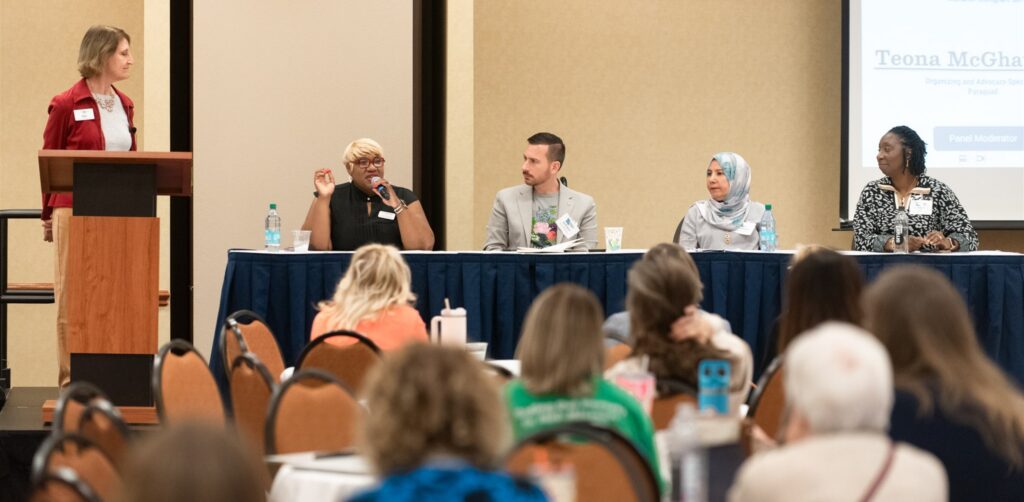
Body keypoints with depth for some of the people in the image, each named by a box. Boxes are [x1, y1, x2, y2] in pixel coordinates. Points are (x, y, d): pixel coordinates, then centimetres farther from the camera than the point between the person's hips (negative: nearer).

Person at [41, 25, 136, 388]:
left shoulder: (124, 105, 11)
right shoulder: (66, 105, -5)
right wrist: (48, 217, 4)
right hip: (76, 211, -5)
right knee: (73, 298, 1)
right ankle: (72, 381, 5)